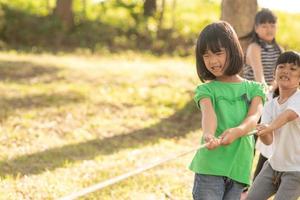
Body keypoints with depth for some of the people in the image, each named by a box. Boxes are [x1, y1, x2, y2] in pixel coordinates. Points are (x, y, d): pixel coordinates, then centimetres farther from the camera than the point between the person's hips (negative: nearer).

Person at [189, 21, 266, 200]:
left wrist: (237, 131, -32)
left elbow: (254, 117, -9)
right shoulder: (206, 90, 3)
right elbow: (208, 113, -18)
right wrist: (209, 136, -41)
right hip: (210, 167, -2)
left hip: (239, 169, 2)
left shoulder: (254, 89, 9)